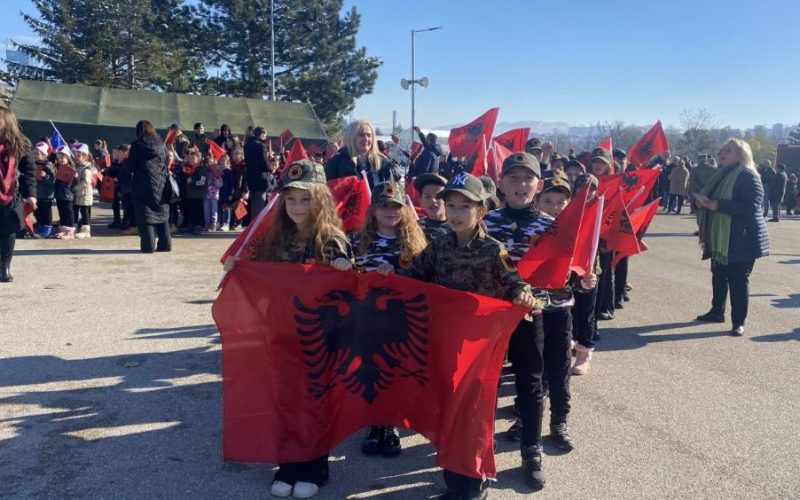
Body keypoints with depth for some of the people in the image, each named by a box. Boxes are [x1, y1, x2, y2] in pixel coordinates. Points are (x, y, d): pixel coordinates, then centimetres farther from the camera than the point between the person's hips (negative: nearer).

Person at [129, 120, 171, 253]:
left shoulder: (136, 145, -5)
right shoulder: (161, 144, 4)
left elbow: (131, 167, -4)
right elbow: (167, 163, 7)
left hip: (143, 183, -3)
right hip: (161, 183, 3)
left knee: (145, 214, 1)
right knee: (162, 213, 12)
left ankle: (148, 245, -4)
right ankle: (165, 244, 11)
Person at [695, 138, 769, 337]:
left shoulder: (748, 176, -14)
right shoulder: (722, 173, 13)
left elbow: (751, 207, -23)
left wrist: (718, 205, -26)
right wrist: (704, 201, 1)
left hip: (741, 239, -8)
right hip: (719, 237, 8)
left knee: (738, 280, -3)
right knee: (718, 275, 15)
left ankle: (739, 322, 4)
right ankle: (717, 312, 29)